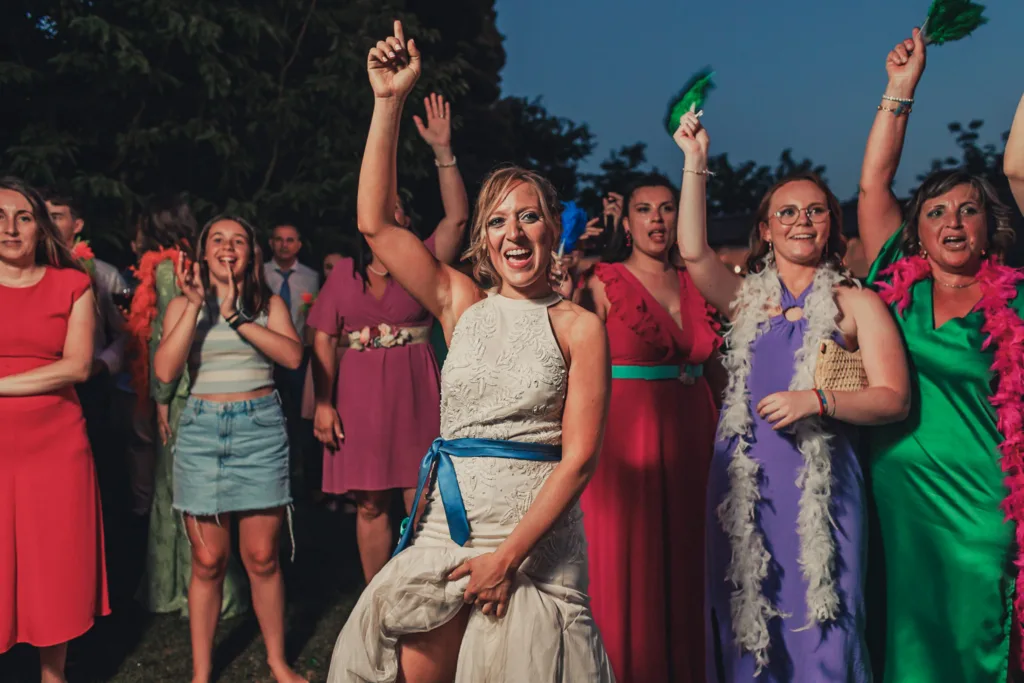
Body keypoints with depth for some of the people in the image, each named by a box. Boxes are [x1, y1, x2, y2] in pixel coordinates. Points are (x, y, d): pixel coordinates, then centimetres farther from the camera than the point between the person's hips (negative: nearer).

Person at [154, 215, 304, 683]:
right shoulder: (183, 305, 7)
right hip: (201, 429, 0)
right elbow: (166, 371, -7)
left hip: (260, 427, 0)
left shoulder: (269, 304, 7)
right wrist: (196, 306, -11)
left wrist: (234, 315, -14)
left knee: (262, 557, 3)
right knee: (208, 561, 3)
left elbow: (292, 355, -10)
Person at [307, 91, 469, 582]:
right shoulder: (346, 273, 7)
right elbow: (324, 340, 5)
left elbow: (457, 217, -11)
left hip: (414, 398, -1)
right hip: (359, 399, 2)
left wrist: (442, 150, -19)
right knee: (369, 505, 8)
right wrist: (323, 403, -4)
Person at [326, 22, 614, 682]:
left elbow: (579, 457, -8)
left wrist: (508, 556, -14)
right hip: (449, 523, 3)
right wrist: (390, 102, -7)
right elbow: (376, 222, -1)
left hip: (537, 532, -2)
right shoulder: (463, 305, 6)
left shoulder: (579, 326, -2)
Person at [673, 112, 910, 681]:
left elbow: (894, 399, -2)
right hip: (744, 484, 3)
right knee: (747, 627, 8)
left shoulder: (857, 304, 4)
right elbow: (693, 252, -5)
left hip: (822, 486, -2)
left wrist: (816, 400, -17)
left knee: (820, 630, -1)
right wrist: (696, 161, -8)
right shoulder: (748, 298, 11)